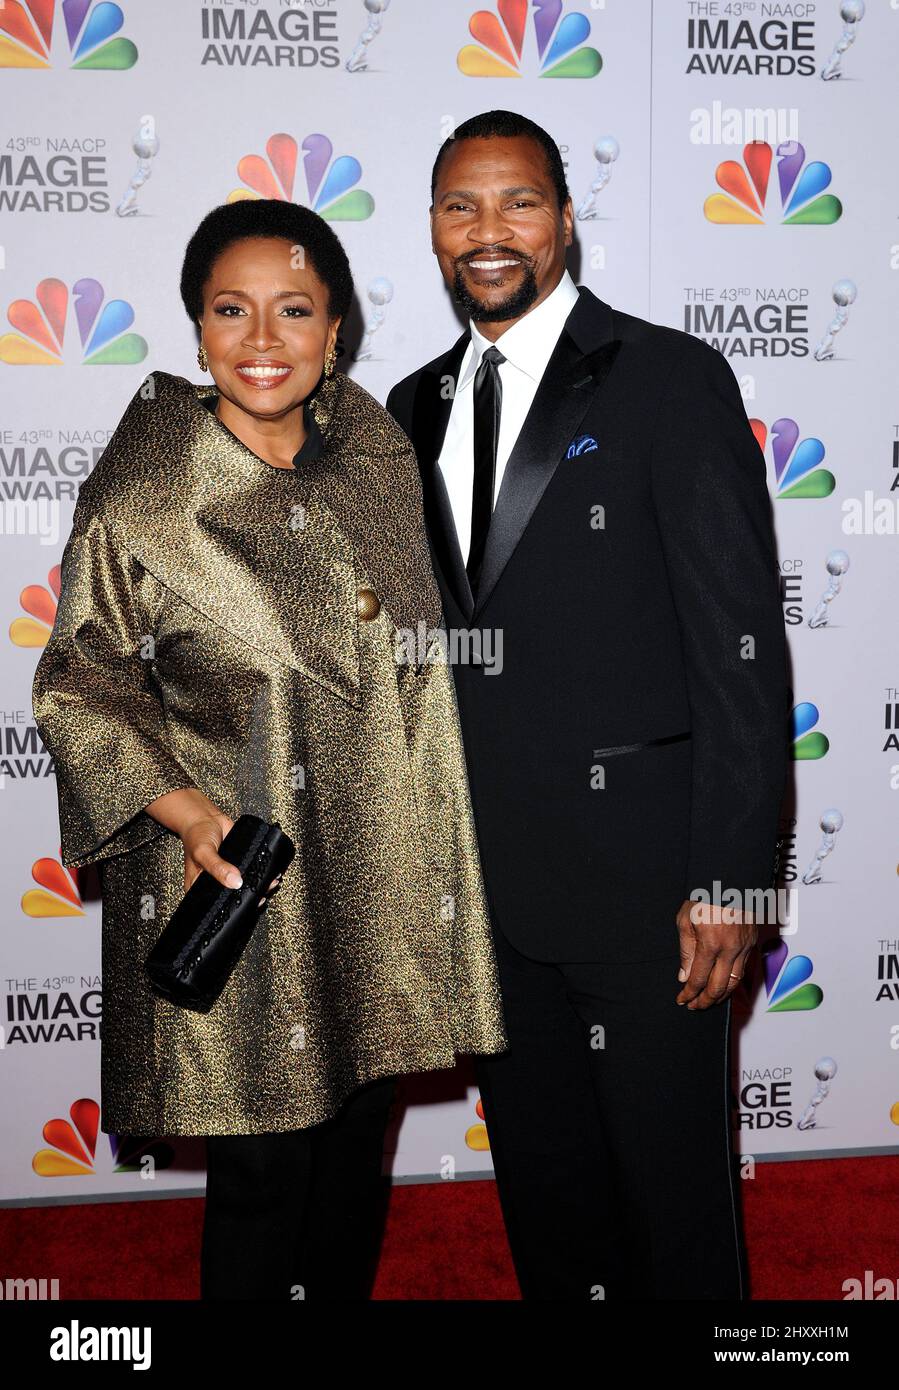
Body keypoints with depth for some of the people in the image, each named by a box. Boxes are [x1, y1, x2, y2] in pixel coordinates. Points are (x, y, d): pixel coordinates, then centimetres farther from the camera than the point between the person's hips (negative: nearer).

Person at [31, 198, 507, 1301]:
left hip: (381, 878, 5)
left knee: (358, 1139, 19)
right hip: (237, 879, -5)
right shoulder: (140, 502, -13)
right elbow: (80, 686, -6)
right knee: (265, 1169, 7)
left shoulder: (377, 453, 2)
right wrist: (180, 806, -22)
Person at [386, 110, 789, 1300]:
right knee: (540, 1184, 17)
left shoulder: (672, 379, -6)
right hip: (481, 879, 5)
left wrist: (728, 880, -15)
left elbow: (740, 643, -10)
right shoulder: (417, 410, 12)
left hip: (638, 869, -5)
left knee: (673, 1190, 8)